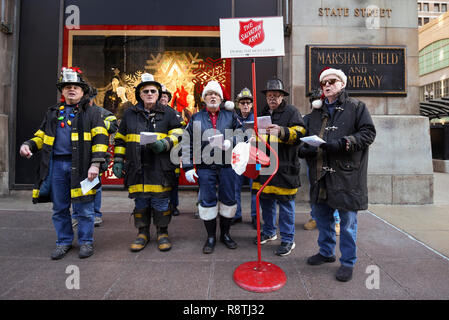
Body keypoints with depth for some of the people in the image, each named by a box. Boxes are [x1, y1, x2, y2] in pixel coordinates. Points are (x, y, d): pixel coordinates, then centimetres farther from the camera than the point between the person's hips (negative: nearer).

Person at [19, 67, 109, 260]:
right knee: (60, 208, 11)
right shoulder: (52, 113, 19)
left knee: (83, 207, 1)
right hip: (56, 166, 5)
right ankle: (64, 242, 25)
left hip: (81, 166, -4)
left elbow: (100, 138, -4)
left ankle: (86, 242, 15)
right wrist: (28, 145, 1)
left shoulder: (91, 113, 5)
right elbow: (41, 135, 24)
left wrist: (95, 164, -14)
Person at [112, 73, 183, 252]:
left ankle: (162, 233, 20)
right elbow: (120, 139, 17)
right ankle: (143, 233, 25)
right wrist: (118, 161, 11)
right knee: (140, 202, 9)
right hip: (137, 168, 3)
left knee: (161, 202, 3)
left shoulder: (168, 114, 6)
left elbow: (178, 136, 3)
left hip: (160, 168, -2)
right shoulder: (130, 114, 13)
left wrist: (164, 144, -14)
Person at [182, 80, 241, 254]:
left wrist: (230, 141, -13)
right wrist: (188, 167, -1)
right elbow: (187, 143, 6)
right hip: (205, 167, 0)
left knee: (228, 199, 8)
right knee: (207, 201, 4)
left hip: (227, 165, 1)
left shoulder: (230, 115, 8)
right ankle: (211, 237, 21)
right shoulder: (196, 118, 7)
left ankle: (225, 234, 27)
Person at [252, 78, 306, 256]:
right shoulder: (263, 113, 19)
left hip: (284, 167, -6)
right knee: (266, 199, 14)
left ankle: (288, 240, 11)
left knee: (285, 203, -1)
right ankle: (269, 232, 32)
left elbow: (300, 133, -13)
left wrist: (281, 131, -28)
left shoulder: (291, 112, 0)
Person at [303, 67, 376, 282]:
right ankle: (326, 252, 35)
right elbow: (308, 136, 23)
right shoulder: (316, 111, 17)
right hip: (320, 173, 6)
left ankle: (348, 262, 21)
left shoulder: (356, 107, 2)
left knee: (347, 220, 4)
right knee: (322, 215, 16)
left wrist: (342, 143, -20)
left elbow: (368, 133, -6)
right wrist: (308, 148, 0)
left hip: (346, 173, -5)